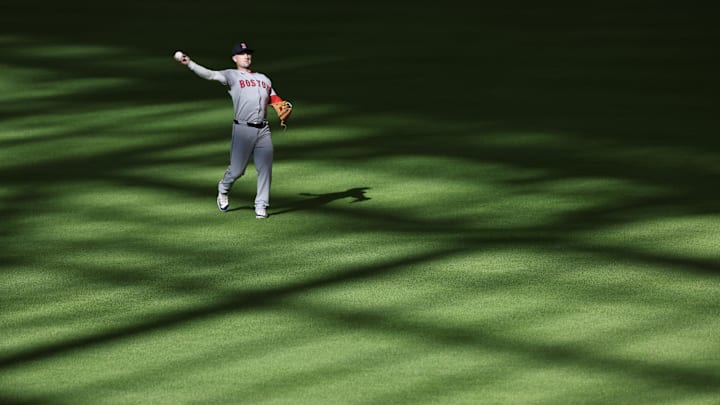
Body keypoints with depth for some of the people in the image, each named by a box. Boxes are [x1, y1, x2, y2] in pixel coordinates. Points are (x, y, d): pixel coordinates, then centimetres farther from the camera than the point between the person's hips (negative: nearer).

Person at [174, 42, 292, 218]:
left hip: (263, 131, 4)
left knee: (265, 169, -1)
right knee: (237, 169, -1)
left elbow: (275, 99, 20)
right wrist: (189, 64, -22)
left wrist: (284, 108, -2)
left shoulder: (264, 79, 21)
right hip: (243, 129, -4)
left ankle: (261, 206, 8)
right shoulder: (231, 76, 5)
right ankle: (223, 189, 30)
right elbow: (209, 74, -9)